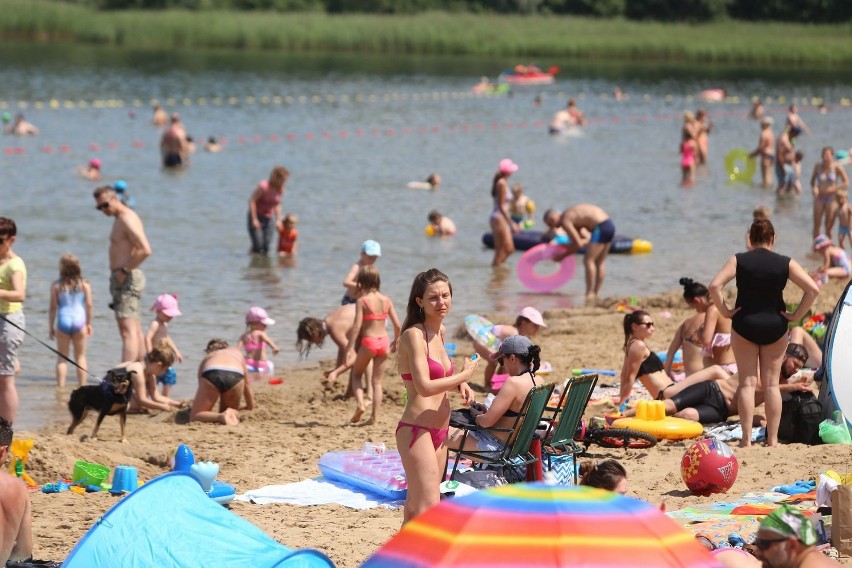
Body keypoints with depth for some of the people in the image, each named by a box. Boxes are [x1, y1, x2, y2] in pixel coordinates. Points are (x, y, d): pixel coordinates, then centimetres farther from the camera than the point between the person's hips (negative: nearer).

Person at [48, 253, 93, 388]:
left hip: (63, 321, -1)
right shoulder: (85, 285, 1)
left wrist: (51, 327, 6)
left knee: (62, 357, 7)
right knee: (80, 356, 10)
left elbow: (53, 307, -1)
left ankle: (61, 386, 1)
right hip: (79, 321, 1)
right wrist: (89, 323, 12)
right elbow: (89, 305, 2)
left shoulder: (56, 286, -2)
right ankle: (82, 386, 9)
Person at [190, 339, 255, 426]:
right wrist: (250, 406, 57)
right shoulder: (237, 353, 42)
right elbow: (246, 385, 45)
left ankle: (221, 417, -23)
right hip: (235, 377, 1)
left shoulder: (205, 360, 38)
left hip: (211, 375, -1)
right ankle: (232, 414, -14)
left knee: (194, 418, 7)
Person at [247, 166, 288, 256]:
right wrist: (254, 219, -21)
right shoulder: (263, 187, -20)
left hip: (269, 218, 6)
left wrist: (278, 220, 8)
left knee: (267, 247, -3)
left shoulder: (280, 189, 0)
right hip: (257, 217, -6)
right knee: (258, 245, -13)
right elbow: (252, 201, -19)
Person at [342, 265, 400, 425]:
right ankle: (374, 416, 7)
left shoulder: (362, 301, -9)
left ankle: (360, 403, -5)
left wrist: (350, 348, -12)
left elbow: (357, 326, -14)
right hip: (384, 341, 4)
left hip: (368, 341, -4)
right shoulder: (386, 300, 3)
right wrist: (396, 341, 20)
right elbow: (397, 325, 3)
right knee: (377, 381, 11)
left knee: (356, 374, 17)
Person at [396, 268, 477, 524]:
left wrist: (460, 385, 8)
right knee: (428, 507, -17)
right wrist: (464, 375, -11)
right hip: (417, 429, -9)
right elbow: (424, 386, -23)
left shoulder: (440, 332, 13)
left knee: (416, 506, 13)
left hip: (438, 433, 9)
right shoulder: (414, 335, -13)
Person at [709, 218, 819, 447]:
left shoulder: (738, 260, -4)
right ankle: (772, 439, 5)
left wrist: (725, 311, -5)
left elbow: (715, 286, -15)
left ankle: (746, 438, -3)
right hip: (775, 326, 1)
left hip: (744, 325, -1)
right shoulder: (785, 263, -1)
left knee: (747, 383, 4)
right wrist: (796, 315, -1)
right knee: (771, 383, 7)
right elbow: (812, 289, -8)